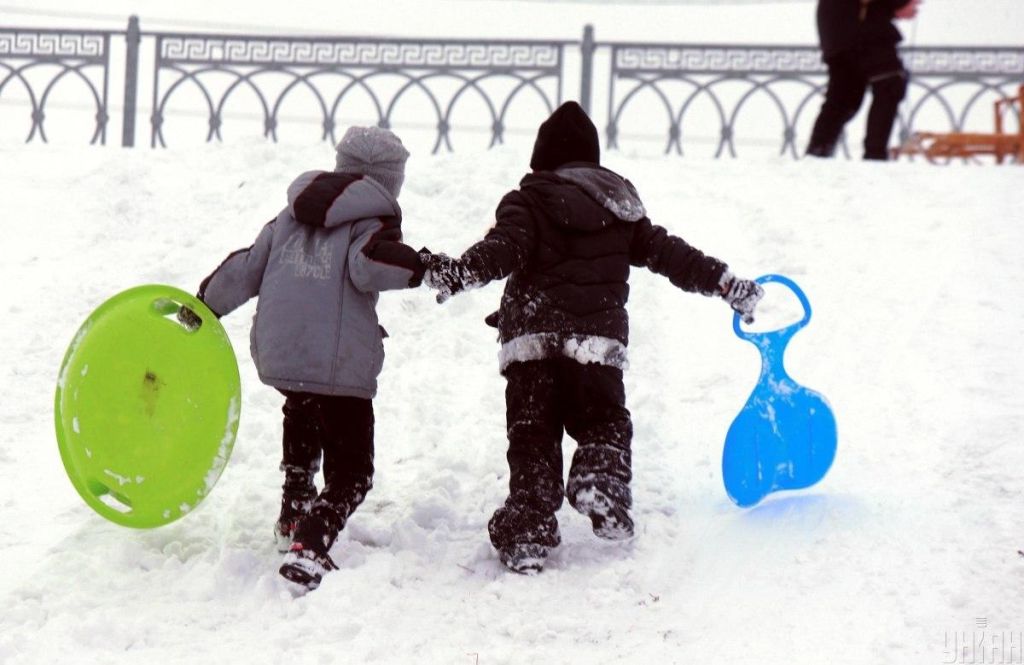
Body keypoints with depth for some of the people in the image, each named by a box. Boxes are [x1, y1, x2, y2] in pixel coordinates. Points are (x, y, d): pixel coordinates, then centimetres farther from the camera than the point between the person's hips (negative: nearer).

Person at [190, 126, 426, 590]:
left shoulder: (291, 216, 16)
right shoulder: (374, 221, -3)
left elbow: (246, 267, 19)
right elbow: (368, 265, -23)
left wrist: (204, 306, 31)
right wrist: (423, 268, -15)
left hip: (276, 355, 7)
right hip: (338, 365, -7)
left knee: (303, 415, 38)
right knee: (350, 471, -1)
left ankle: (294, 516, 44)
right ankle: (309, 548, -24)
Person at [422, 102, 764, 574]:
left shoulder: (529, 200, 3)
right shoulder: (620, 206, 15)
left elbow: (505, 248, -15)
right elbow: (666, 252, 16)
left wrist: (454, 273, -28)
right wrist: (728, 285, 24)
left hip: (532, 339, -2)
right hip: (600, 338, 2)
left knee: (532, 437, 4)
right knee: (603, 423, 17)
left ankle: (527, 533, -5)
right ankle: (602, 483, -14)